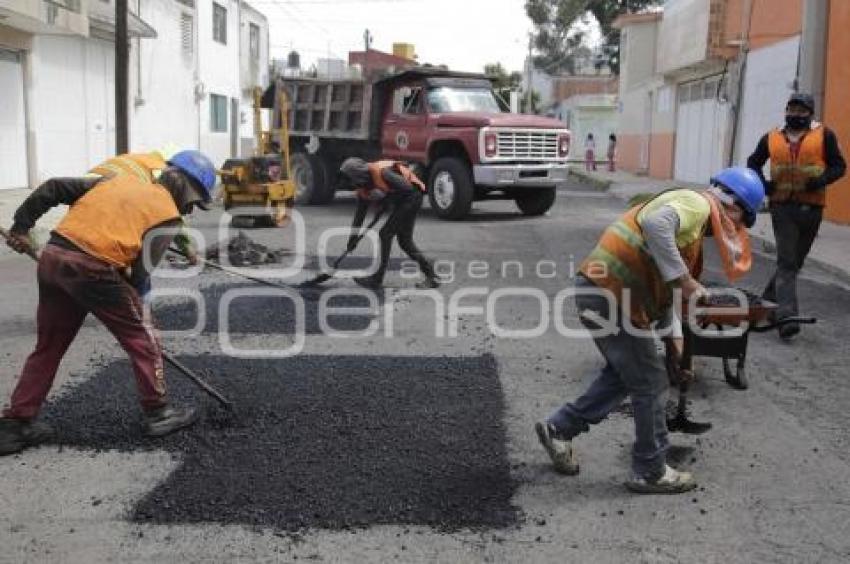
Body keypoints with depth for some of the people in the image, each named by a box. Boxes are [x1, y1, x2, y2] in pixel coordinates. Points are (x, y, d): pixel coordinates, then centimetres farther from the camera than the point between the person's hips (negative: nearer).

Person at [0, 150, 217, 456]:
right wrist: (133, 306, 10)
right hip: (92, 268, -7)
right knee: (141, 338, 11)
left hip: (51, 257, 7)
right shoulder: (168, 214, 5)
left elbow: (53, 188, 19)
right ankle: (158, 413, 19)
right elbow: (140, 271, -2)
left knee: (48, 345, 19)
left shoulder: (118, 181, 23)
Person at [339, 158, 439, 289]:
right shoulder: (363, 188, 1)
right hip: (400, 203, 9)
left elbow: (407, 187, -28)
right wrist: (353, 236, 12)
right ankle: (432, 276, 18)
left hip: (411, 198, -9)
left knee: (385, 234, -9)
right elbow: (360, 213, 11)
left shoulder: (381, 171, -26)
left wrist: (384, 194, -24)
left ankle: (377, 279, 0)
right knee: (405, 241, 10)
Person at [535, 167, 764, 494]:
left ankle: (559, 429, 31)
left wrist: (674, 336, 27)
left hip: (603, 290, 10)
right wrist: (683, 278, -23)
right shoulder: (697, 204, -7)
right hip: (609, 294, -10)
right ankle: (651, 473, 19)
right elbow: (656, 224, -31)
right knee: (650, 383, 4)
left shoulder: (693, 218, 24)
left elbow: (660, 285, 28)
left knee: (624, 373, 24)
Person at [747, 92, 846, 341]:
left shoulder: (824, 135, 1)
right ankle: (787, 317, -15)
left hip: (811, 208, 1)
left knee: (795, 261, 14)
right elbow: (753, 162, 21)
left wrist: (822, 180, -18)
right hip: (782, 207, -1)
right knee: (786, 262, -8)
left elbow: (839, 166, 2)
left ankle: (770, 299, 34)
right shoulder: (772, 138, 7)